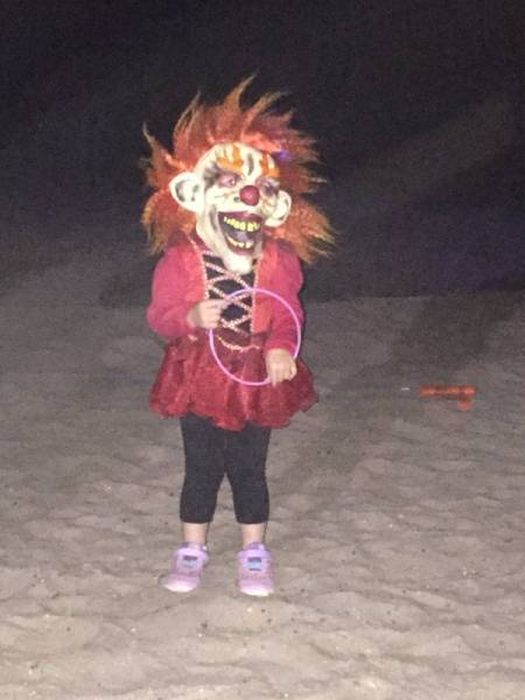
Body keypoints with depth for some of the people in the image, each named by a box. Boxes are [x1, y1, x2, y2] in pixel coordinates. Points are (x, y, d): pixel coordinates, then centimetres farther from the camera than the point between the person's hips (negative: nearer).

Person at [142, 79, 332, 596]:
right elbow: (160, 315, -9)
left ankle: (254, 553, 28)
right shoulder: (180, 261, -14)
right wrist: (191, 317, -30)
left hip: (257, 379, 1)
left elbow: (287, 315, -1)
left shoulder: (278, 261, -9)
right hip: (199, 379, -1)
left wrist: (280, 349, -20)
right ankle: (192, 550, 29)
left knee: (248, 469, 11)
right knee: (201, 468, 11)